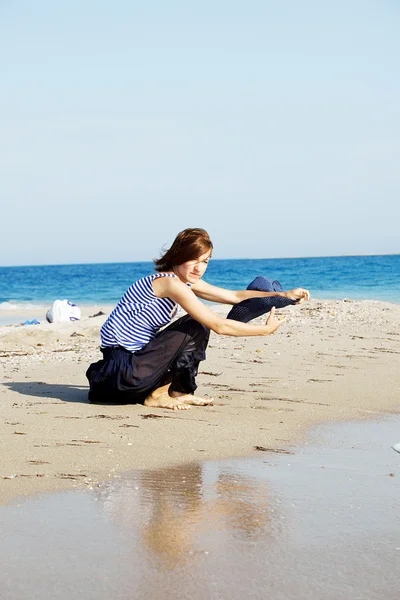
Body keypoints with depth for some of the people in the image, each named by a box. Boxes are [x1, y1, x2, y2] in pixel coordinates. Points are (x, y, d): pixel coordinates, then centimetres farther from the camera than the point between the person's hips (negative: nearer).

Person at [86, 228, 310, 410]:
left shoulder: (187, 282, 10)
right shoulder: (170, 282, -20)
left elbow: (236, 296, 14)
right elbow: (219, 325, -21)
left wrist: (283, 295, 6)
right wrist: (265, 330, -13)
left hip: (136, 354, 10)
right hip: (121, 360, -10)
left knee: (199, 329, 11)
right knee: (195, 327, -15)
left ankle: (177, 392, 11)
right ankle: (157, 395, -6)